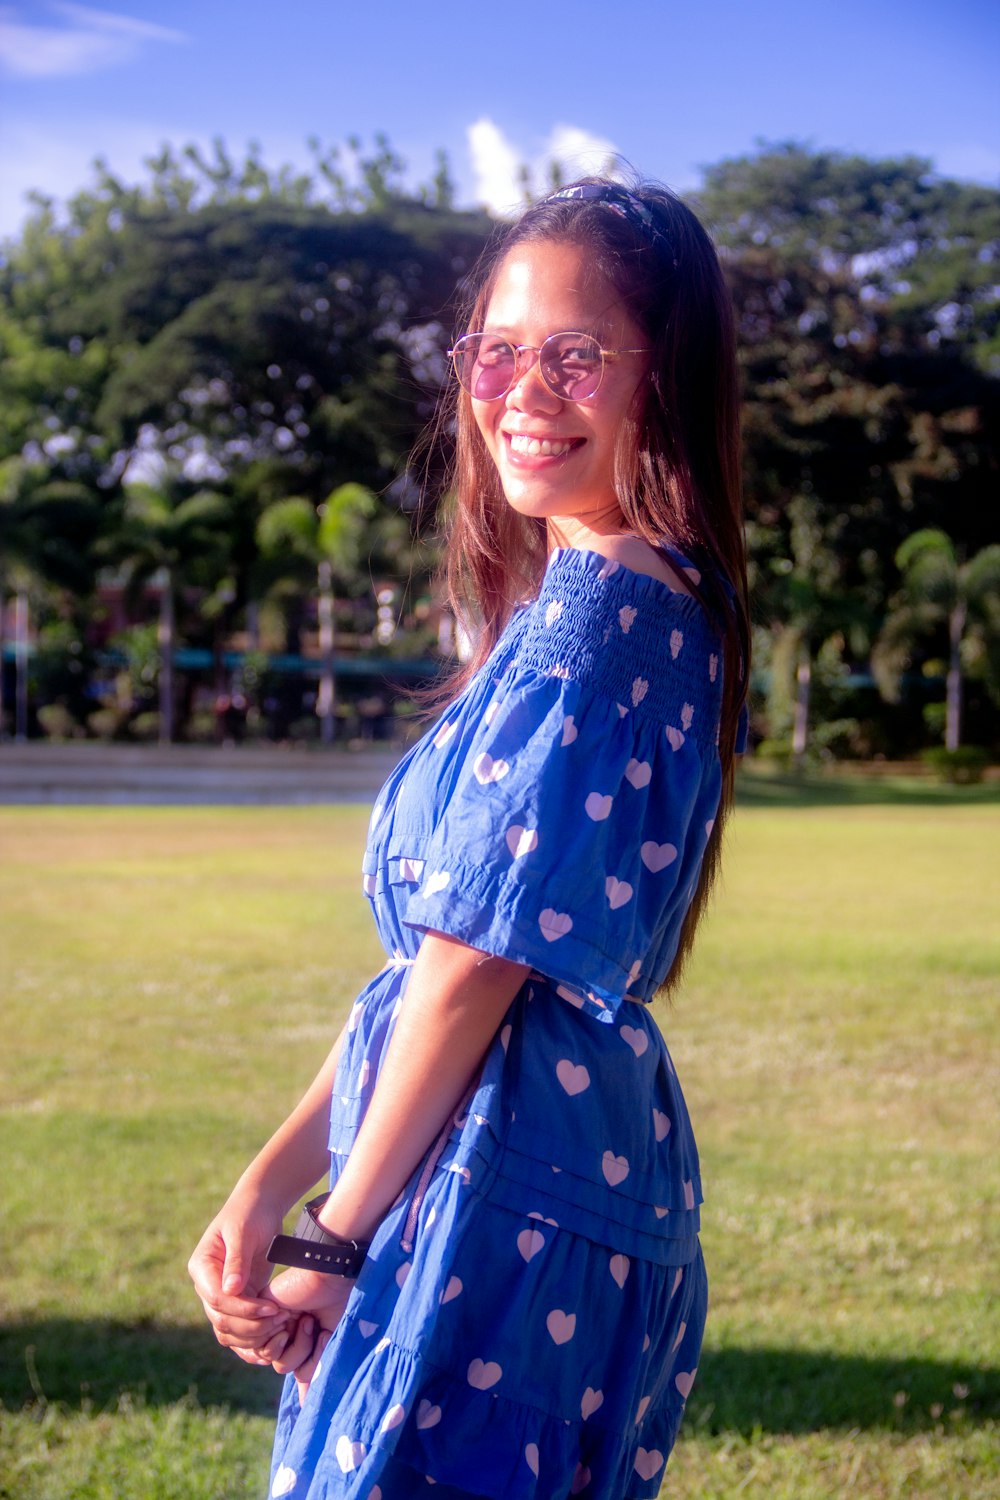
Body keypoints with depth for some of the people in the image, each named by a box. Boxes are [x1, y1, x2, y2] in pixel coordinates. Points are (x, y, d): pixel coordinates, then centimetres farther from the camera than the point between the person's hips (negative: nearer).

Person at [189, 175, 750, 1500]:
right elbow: (423, 958, 11)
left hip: (507, 1196, -9)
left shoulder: (592, 609, -16)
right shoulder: (650, 607, 14)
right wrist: (266, 1188, 7)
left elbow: (477, 966, -15)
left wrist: (338, 1236, -5)